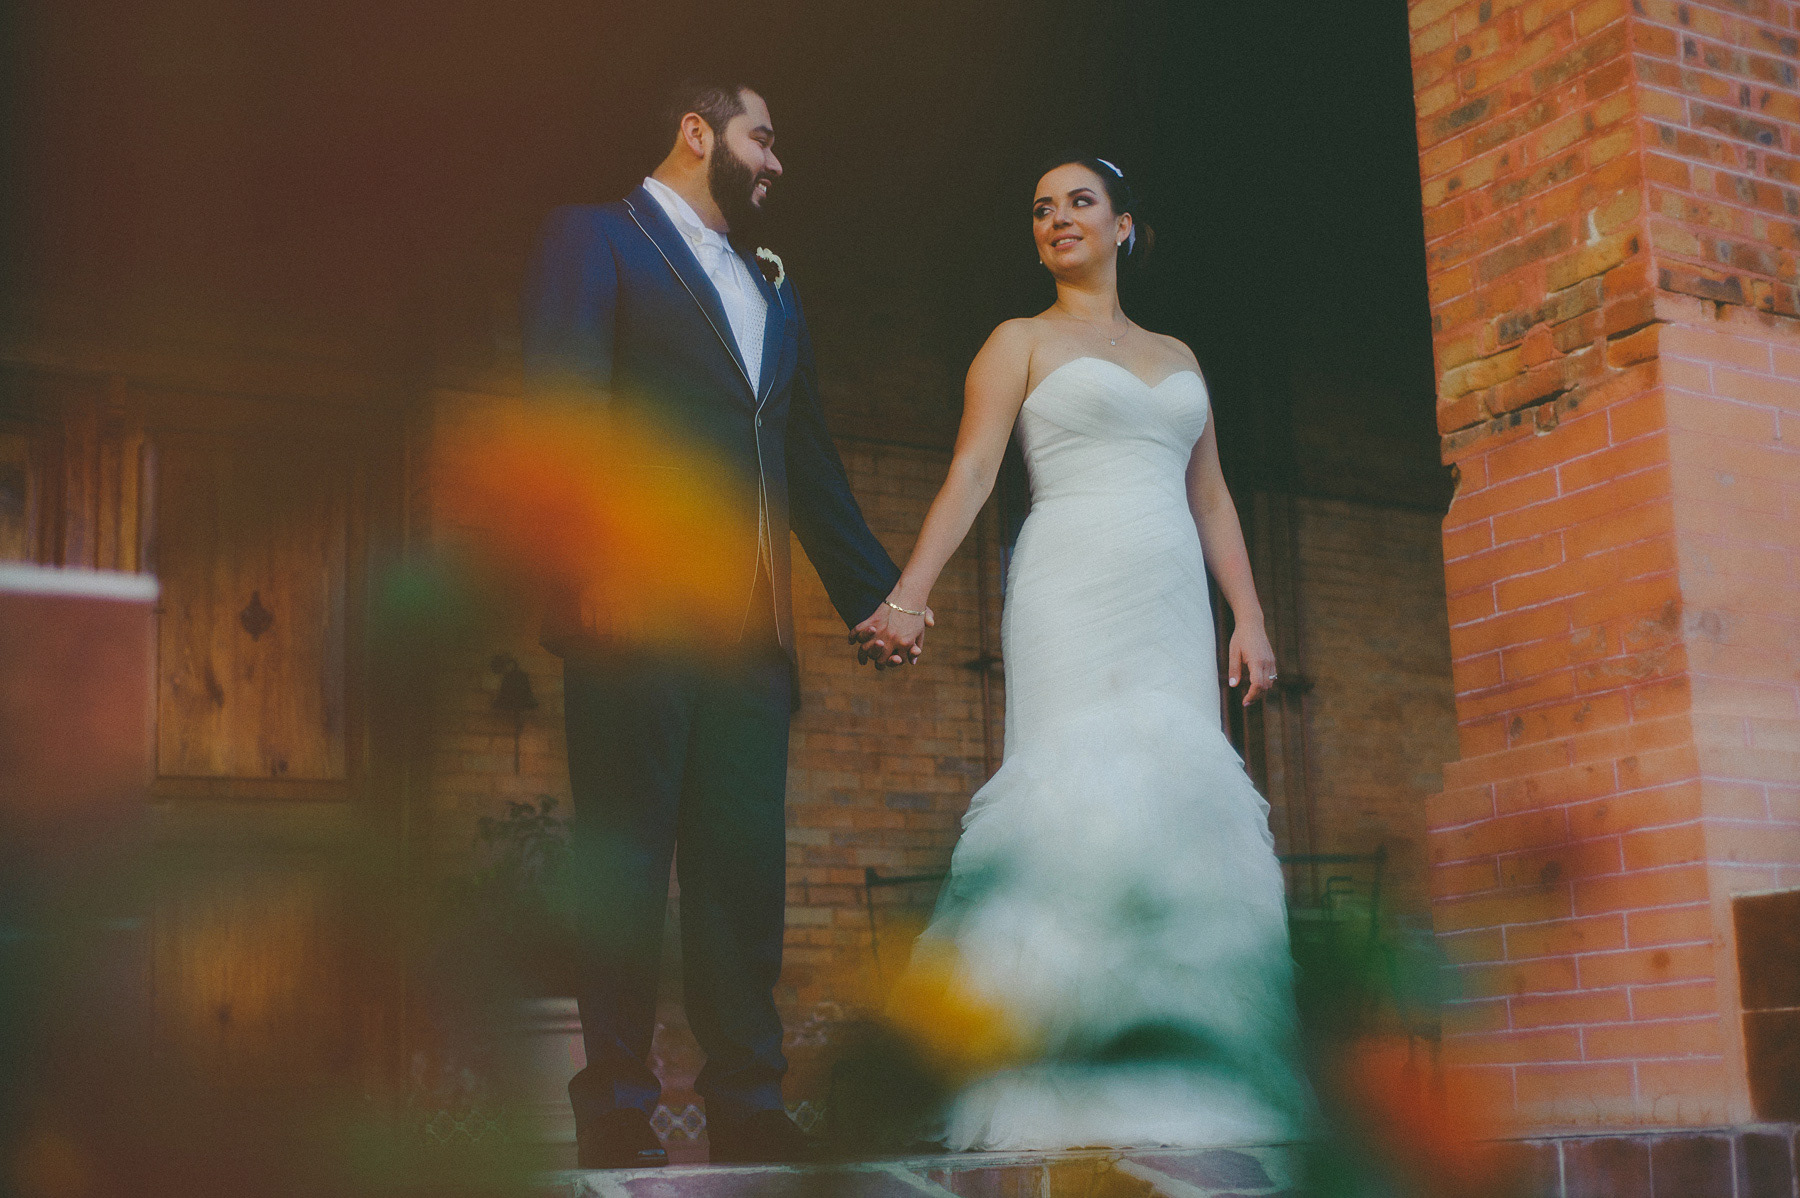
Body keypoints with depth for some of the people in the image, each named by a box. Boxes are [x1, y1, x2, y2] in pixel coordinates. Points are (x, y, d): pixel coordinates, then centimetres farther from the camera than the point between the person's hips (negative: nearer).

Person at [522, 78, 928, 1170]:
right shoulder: (596, 238, 6)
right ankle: (619, 1115, 4)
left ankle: (749, 1109, 9)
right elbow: (566, 414, -7)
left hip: (751, 622, 6)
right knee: (628, 865, -2)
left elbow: (812, 462, 26)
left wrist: (877, 590, 20)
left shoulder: (774, 291, 26)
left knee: (746, 872, 4)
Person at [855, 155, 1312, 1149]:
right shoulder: (1022, 342, 9)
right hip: (1072, 593, -5)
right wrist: (909, 592, -17)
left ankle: (1174, 1076, 0)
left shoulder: (1176, 356, 23)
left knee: (1180, 809, -3)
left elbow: (1211, 500, 20)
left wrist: (1249, 617, 9)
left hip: (1173, 607, 5)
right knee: (1085, 802, -16)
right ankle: (1070, 1088, -16)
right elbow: (970, 474, -4)